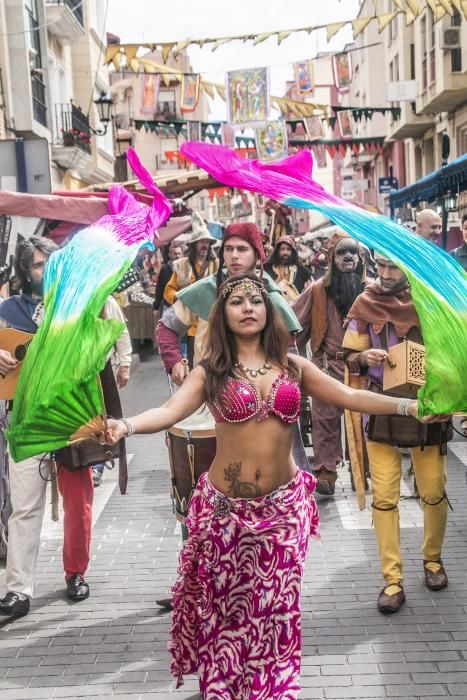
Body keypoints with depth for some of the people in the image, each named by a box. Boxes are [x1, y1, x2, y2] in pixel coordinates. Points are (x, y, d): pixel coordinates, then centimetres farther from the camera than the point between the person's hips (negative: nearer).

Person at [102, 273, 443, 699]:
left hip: (284, 506, 2)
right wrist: (126, 425, -37)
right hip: (227, 508, -2)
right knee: (227, 605, 8)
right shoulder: (210, 372, -4)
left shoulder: (292, 366, 4)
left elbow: (350, 397, 1)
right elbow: (169, 411, -18)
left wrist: (408, 405, -10)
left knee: (275, 605, 8)